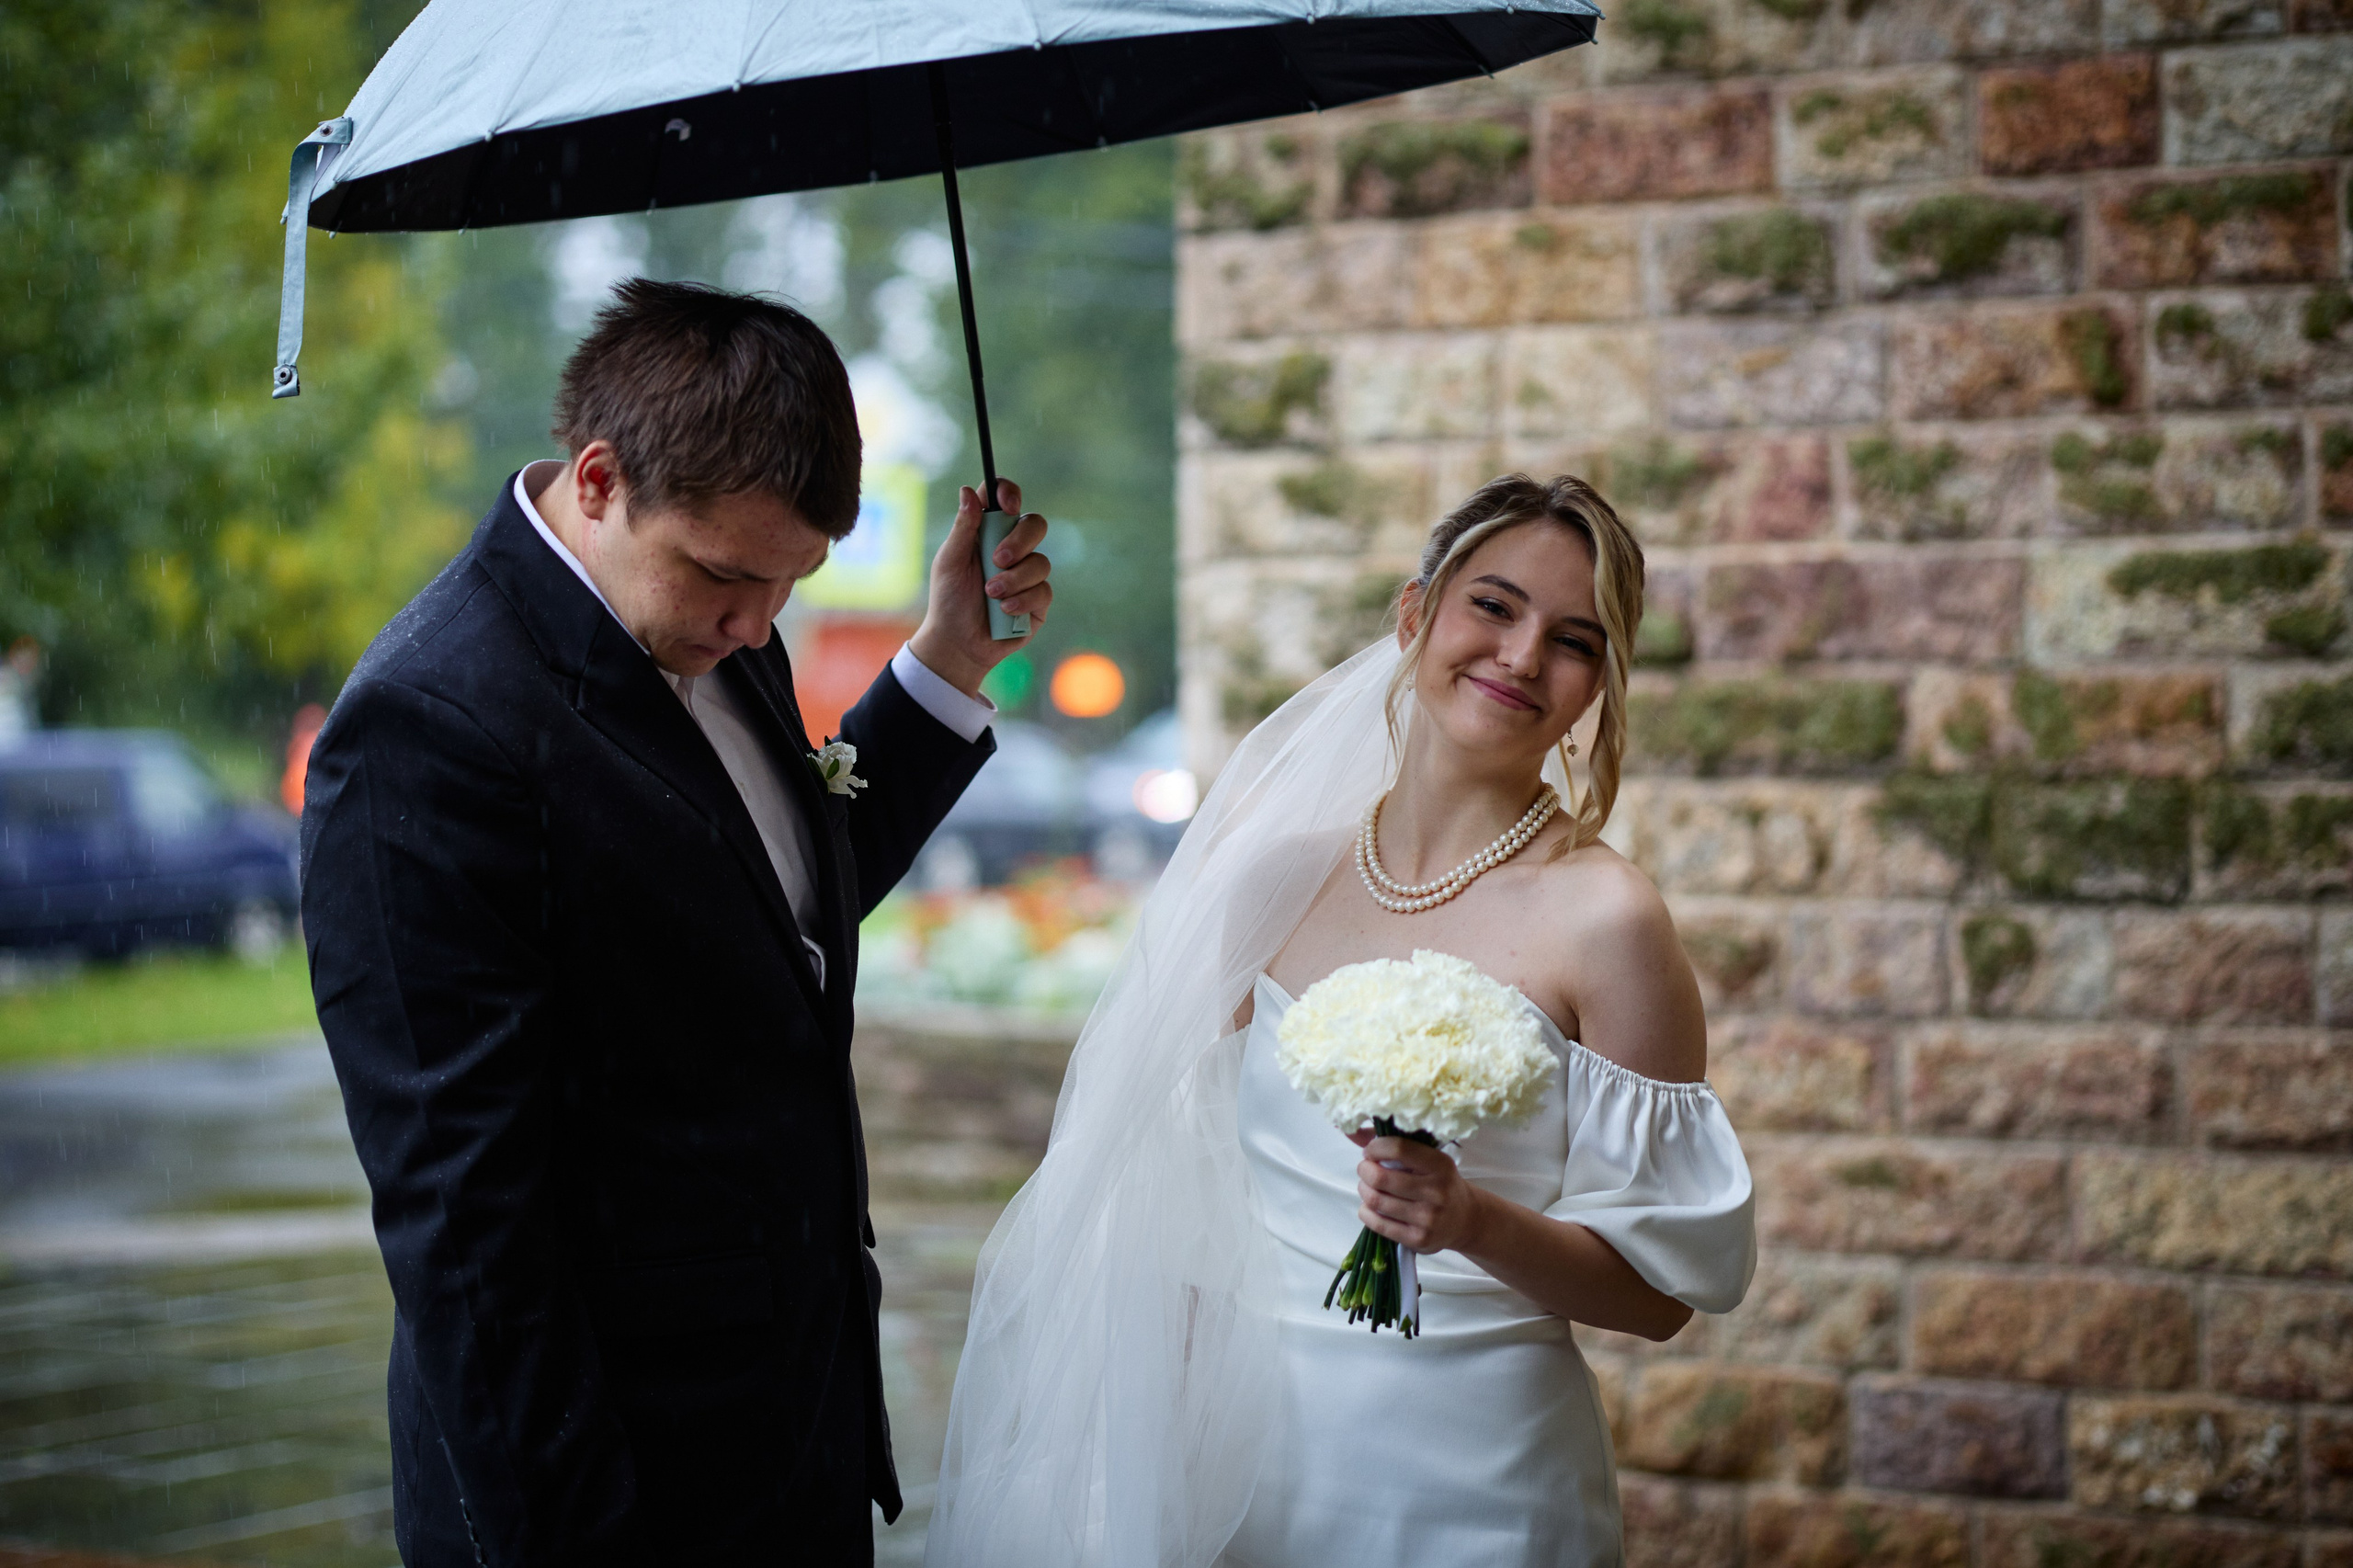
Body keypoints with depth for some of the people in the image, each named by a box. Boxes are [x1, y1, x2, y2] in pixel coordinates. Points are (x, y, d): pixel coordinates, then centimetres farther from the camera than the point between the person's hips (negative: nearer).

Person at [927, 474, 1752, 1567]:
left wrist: (1474, 1221, -24)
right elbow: (1205, 1182, 10)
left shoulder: (1601, 920, -11)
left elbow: (1661, 1291, -8)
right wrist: (1167, 1433, 6)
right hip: (1251, 1453, 4)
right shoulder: (1279, 866, 2)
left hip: (1466, 1479, -4)